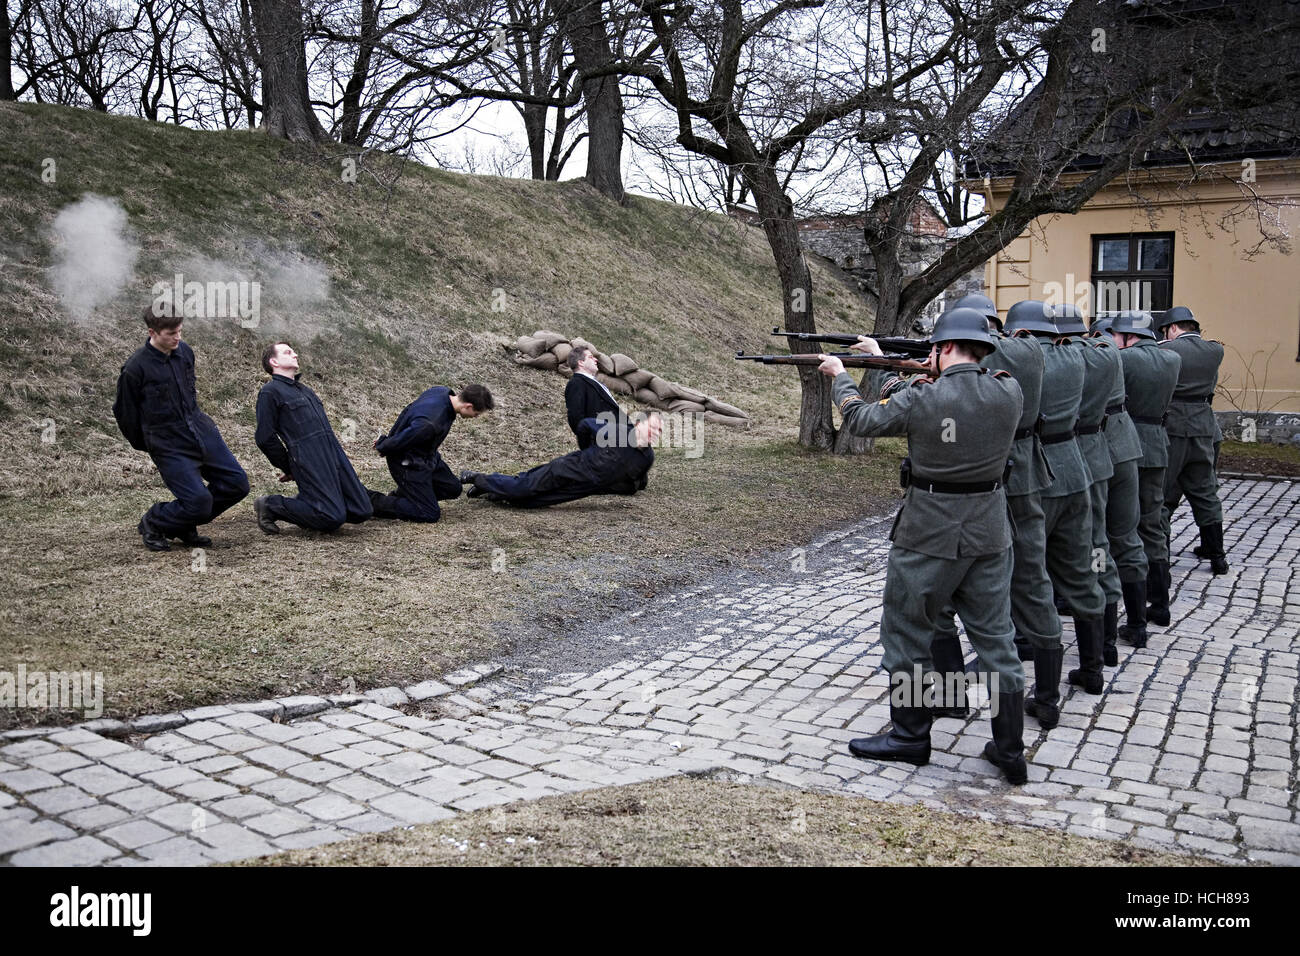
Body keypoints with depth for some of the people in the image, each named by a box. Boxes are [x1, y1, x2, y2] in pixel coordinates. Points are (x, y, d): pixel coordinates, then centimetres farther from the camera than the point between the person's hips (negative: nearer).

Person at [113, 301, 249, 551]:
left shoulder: (185, 352, 4)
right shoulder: (135, 368, -14)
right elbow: (125, 412, -2)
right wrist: (145, 445, 10)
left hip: (201, 430, 7)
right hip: (169, 446, -7)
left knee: (237, 484, 1)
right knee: (199, 500, -14)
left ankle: (185, 525, 20)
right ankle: (152, 524, 16)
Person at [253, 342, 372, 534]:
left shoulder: (305, 390, 27)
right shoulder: (270, 392, 0)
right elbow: (265, 437, -5)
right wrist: (290, 469, 0)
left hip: (335, 454, 8)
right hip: (309, 462, -8)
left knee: (361, 511, -1)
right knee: (333, 519, -17)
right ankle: (270, 505, -1)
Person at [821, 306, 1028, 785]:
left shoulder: (922, 399, -18)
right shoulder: (1009, 393, -4)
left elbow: (861, 419, -2)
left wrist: (840, 376, 17)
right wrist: (882, 367, 18)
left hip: (929, 534, -5)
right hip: (989, 533, 5)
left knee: (906, 633, 12)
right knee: (995, 637, 13)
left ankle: (910, 736, 23)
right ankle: (1010, 750, 20)